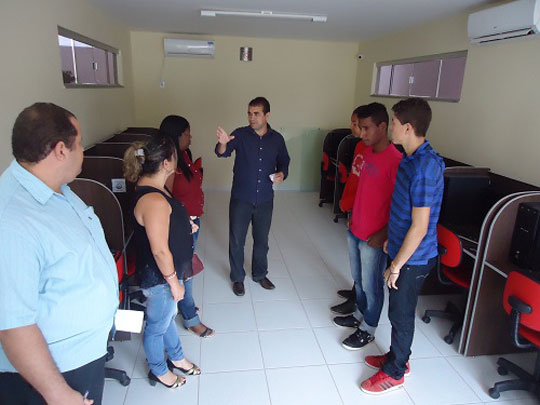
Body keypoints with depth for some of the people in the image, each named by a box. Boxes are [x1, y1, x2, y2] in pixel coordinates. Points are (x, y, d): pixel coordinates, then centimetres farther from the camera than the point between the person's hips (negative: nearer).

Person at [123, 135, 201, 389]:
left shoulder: (150, 186, 0)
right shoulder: (154, 200, -32)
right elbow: (160, 250, -29)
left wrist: (183, 226, 8)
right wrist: (174, 281, -19)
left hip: (167, 271, 10)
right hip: (160, 277, -10)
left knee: (168, 316, 28)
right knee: (157, 325, 15)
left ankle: (176, 357, 51)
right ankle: (159, 371, 40)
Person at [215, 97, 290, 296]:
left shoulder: (277, 138, 0)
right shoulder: (240, 134, -8)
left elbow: (284, 161, 11)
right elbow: (222, 153, -23)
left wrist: (282, 173, -11)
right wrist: (223, 143, -46)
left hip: (265, 199, 2)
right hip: (240, 198, -2)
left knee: (262, 239, 16)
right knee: (236, 240, 8)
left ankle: (260, 274, 38)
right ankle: (237, 278, 29)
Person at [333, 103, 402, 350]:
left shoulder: (394, 160, -22)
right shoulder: (367, 151, 4)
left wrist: (383, 234, -19)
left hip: (374, 237, -8)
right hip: (355, 230, 8)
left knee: (371, 285, 10)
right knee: (358, 279, 23)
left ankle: (368, 329, 29)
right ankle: (361, 314, 44)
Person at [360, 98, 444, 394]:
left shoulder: (424, 168, -27)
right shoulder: (412, 158, 3)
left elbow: (420, 227, -26)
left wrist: (397, 265, -18)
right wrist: (392, 240, 21)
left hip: (413, 258, -9)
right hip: (403, 250, 9)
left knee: (401, 314, 9)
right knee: (399, 310, 23)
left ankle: (394, 373, 30)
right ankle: (398, 357, 43)